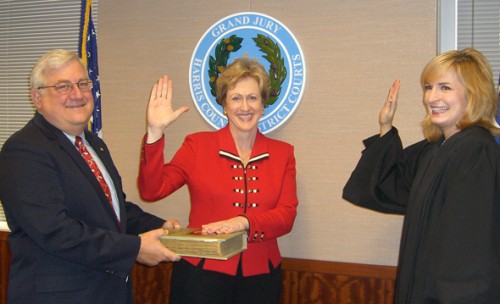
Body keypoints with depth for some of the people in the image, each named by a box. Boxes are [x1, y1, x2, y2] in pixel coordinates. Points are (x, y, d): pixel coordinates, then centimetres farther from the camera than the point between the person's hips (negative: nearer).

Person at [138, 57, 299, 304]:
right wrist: (154, 133, -19)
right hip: (201, 273, -2)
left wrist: (244, 222, -23)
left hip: (259, 276, 2)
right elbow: (152, 190, -9)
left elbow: (287, 215, -4)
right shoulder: (197, 145, 0)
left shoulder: (282, 153, 5)